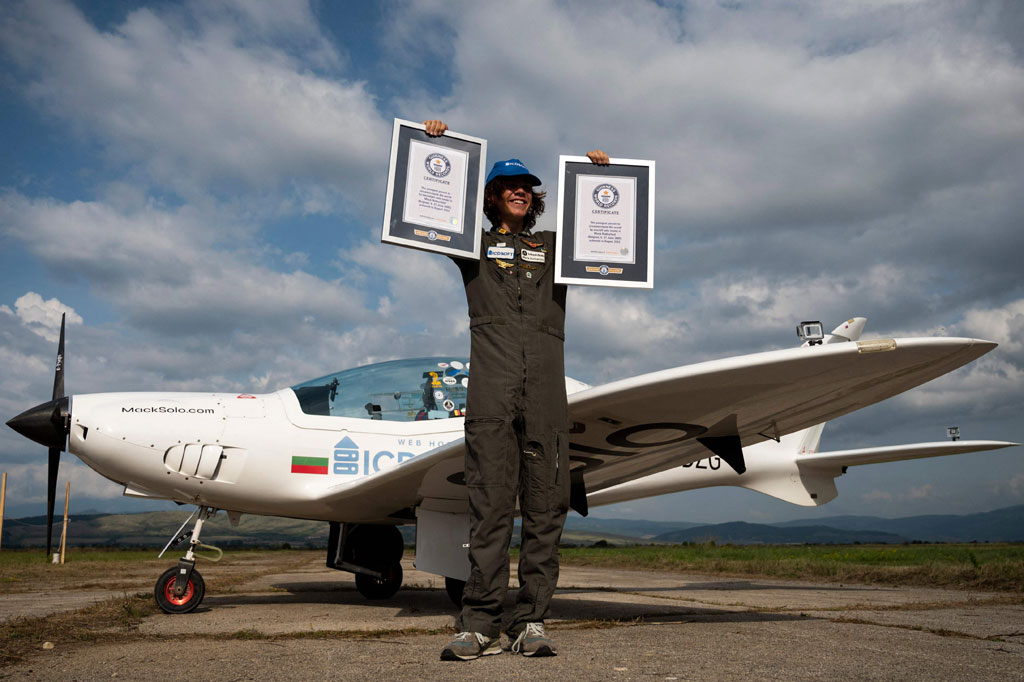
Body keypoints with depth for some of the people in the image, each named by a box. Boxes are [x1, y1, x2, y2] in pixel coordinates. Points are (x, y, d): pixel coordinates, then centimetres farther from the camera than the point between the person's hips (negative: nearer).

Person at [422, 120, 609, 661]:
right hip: (492, 383, -2)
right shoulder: (475, 246, 22)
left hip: (546, 383, 2)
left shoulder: (553, 248, 27)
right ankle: (479, 625, -7)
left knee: (545, 504, -3)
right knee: (490, 504, -9)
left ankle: (531, 622, 2)